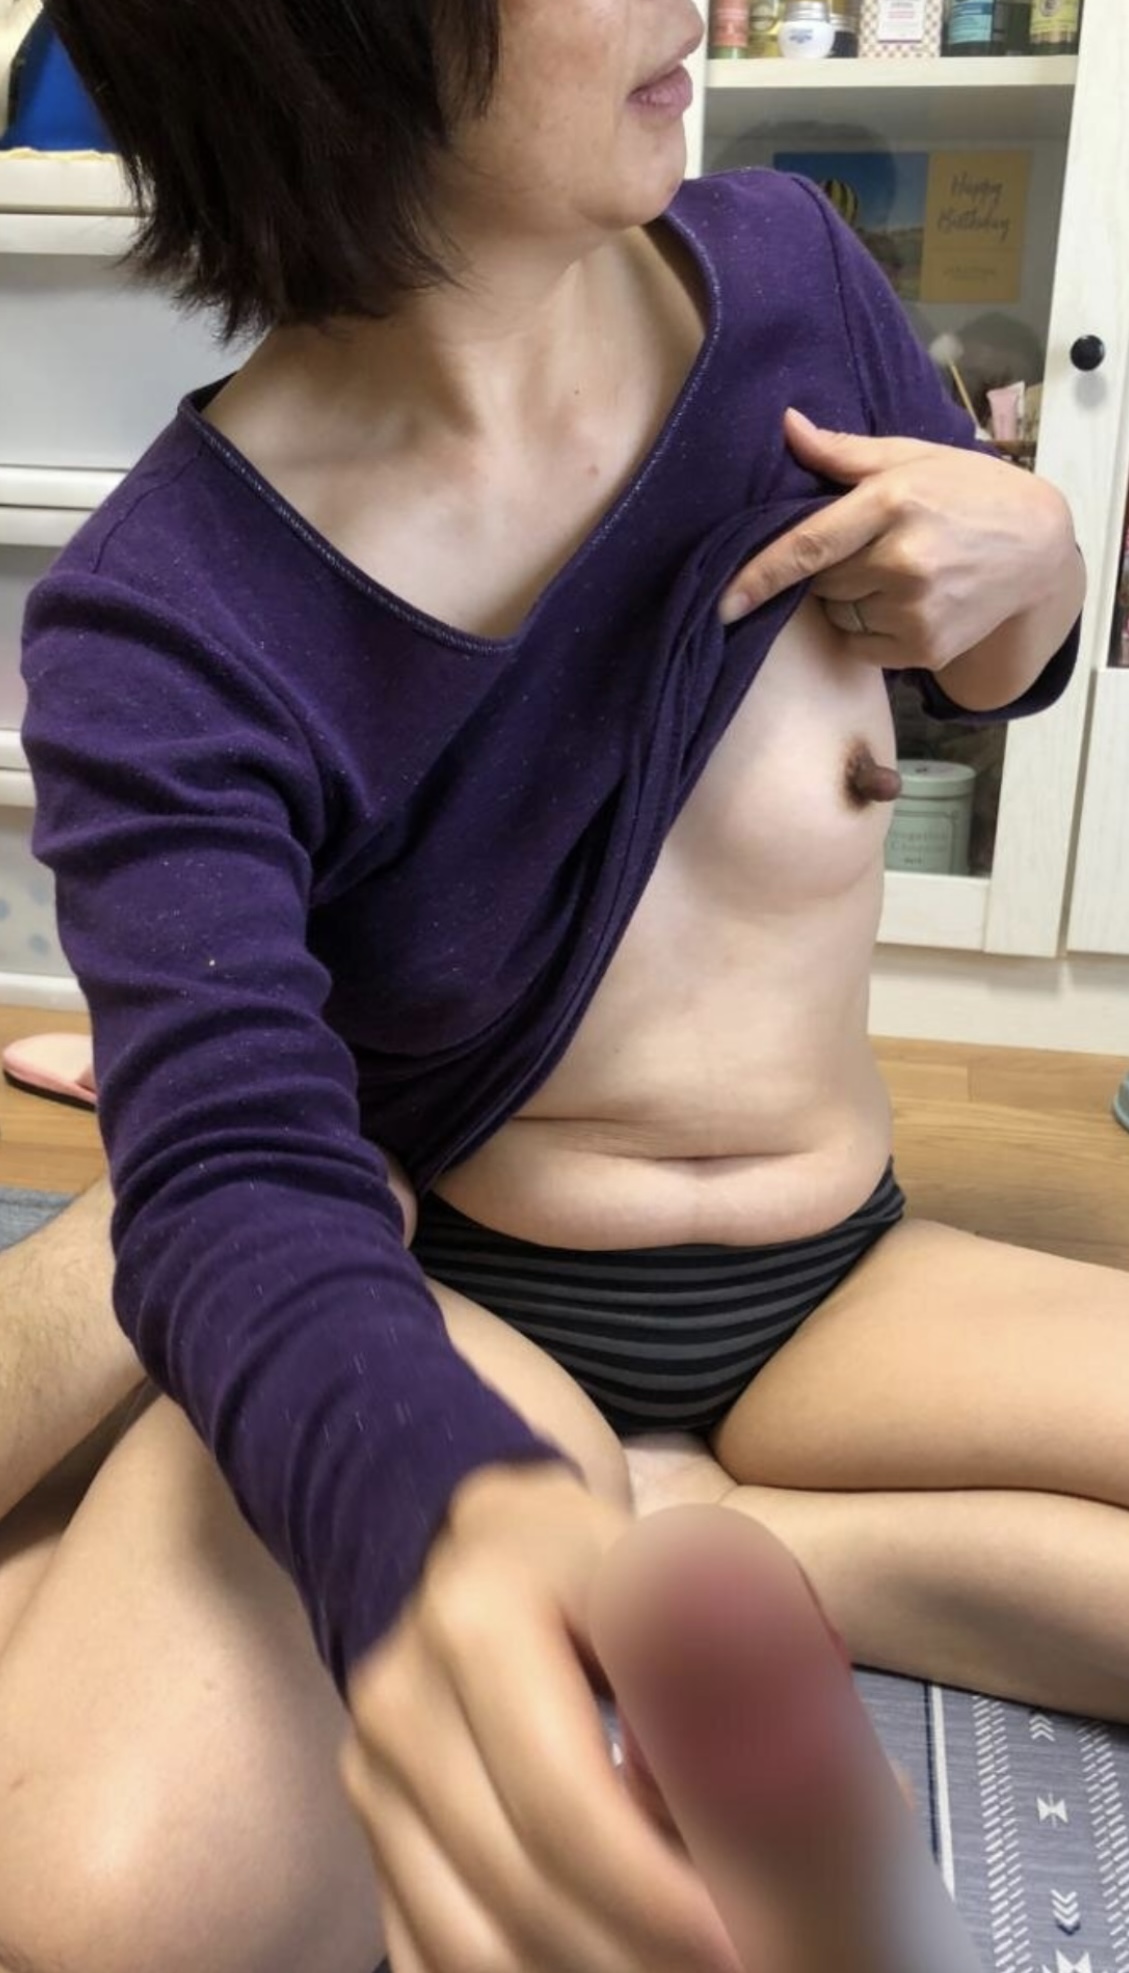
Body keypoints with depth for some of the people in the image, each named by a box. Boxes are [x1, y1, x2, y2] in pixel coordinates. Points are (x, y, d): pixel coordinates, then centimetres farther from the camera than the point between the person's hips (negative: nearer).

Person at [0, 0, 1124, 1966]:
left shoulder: (785, 271, -4)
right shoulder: (167, 626, -17)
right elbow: (235, 1170, -26)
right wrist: (437, 1507, -49)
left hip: (846, 1288, 4)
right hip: (451, 1307, -3)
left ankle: (715, 1534, -8)